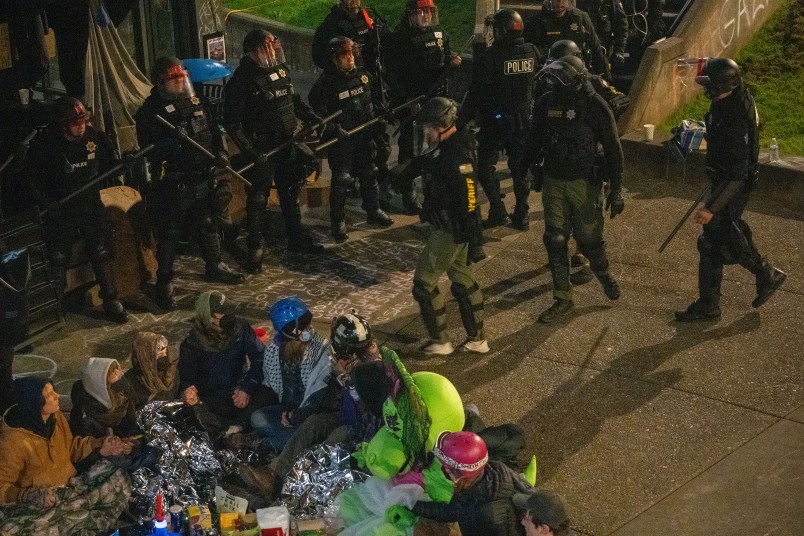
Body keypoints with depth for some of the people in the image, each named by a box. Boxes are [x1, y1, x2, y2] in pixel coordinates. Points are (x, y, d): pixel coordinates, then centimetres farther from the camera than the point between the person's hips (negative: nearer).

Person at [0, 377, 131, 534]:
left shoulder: (56, 418, 0)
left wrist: (99, 445, 3)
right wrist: (29, 496, -36)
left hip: (70, 486, 6)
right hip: (36, 504, -6)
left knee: (117, 479, -7)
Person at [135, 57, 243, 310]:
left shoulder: (196, 103, 10)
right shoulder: (150, 111, -10)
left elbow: (213, 131, 20)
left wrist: (220, 153, 3)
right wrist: (167, 146, -33)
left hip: (202, 179, 6)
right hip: (172, 183, -6)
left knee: (208, 224, 20)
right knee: (169, 234, 0)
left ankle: (214, 266, 39)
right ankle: (164, 284, 10)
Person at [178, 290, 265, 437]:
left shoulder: (241, 328, -5)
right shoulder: (191, 345, -6)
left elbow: (259, 358, -7)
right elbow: (186, 377, -6)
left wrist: (247, 388, -19)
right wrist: (187, 390, -31)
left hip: (237, 392, 1)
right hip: (207, 401, -1)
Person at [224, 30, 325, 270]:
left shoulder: (281, 69, 4)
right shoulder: (242, 79, -18)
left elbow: (295, 101, 19)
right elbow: (232, 122, -18)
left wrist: (314, 120, 6)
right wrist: (251, 151, -24)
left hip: (287, 144, 7)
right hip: (261, 151, -7)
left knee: (291, 192, 18)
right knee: (258, 200, 1)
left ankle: (297, 238, 34)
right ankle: (255, 250, 12)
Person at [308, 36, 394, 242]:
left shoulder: (363, 75, 2)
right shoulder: (326, 82, -14)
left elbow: (376, 98, 18)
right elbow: (317, 111, -16)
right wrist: (334, 129, -24)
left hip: (365, 135, 5)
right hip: (341, 139, -5)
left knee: (369, 173, 16)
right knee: (341, 179, -3)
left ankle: (373, 211, 34)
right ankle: (338, 221, 9)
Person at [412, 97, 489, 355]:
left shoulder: (456, 155, -25)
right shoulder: (445, 146, 6)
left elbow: (467, 196, -27)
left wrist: (468, 231, -25)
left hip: (451, 230, -10)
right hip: (449, 226, 10)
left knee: (423, 282, 0)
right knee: (463, 280, 17)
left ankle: (440, 342, 10)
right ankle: (477, 339, 26)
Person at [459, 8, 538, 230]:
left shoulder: (489, 57, -18)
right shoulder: (532, 52, -3)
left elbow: (476, 93, -15)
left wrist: (462, 119, -7)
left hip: (495, 121, -5)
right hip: (523, 120, 5)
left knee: (485, 166, 10)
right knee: (520, 167, 15)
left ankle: (498, 211, 4)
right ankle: (521, 214, 19)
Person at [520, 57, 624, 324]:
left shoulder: (595, 106, -14)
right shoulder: (546, 103, -2)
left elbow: (613, 149, -9)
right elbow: (534, 140, 12)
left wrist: (616, 189, -10)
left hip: (584, 183, -4)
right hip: (553, 182, 4)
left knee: (589, 239, 5)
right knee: (555, 241, 4)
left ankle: (603, 274, 39)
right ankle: (563, 300, 15)